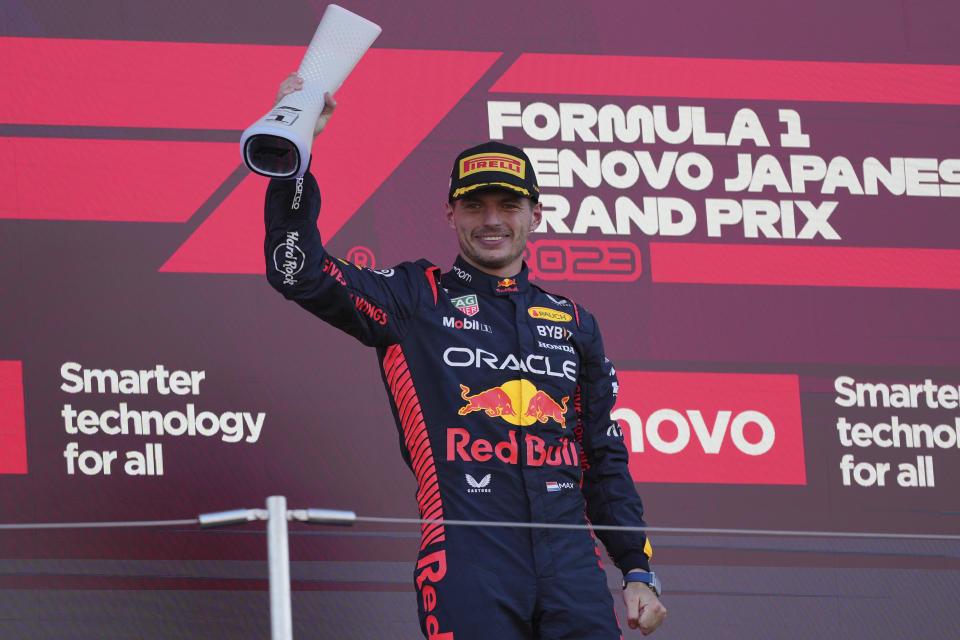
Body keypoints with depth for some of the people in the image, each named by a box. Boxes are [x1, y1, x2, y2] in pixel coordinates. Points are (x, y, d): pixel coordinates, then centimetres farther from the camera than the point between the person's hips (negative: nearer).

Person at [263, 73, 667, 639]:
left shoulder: (572, 322, 21)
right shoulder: (415, 300, 11)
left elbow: (605, 456, 22)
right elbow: (299, 274, -1)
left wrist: (638, 570, 14)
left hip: (570, 560, 3)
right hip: (467, 561, -3)